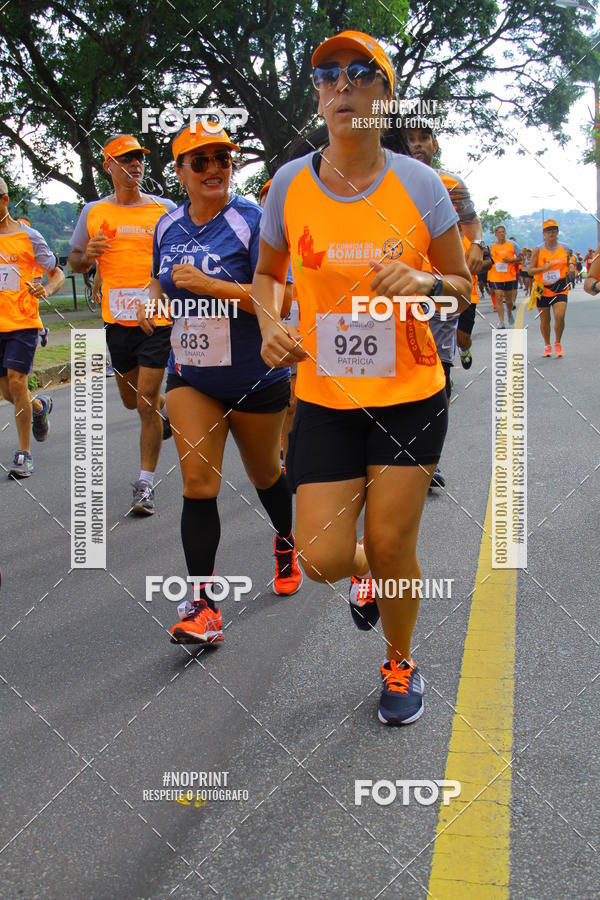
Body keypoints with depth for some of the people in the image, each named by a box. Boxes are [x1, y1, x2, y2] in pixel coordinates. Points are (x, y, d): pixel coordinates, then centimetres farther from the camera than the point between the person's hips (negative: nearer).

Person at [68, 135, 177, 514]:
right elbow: (74, 262, 14)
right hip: (117, 319, 3)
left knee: (146, 401, -8)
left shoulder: (164, 209, 1)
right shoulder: (93, 213, 6)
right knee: (132, 400, 16)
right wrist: (87, 255, -9)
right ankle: (168, 406, 51)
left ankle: (146, 484, 3)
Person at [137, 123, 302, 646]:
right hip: (190, 375, 4)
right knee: (197, 482, -9)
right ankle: (203, 605, -7)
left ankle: (286, 543, 49)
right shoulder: (168, 226, 5)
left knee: (264, 473, 17)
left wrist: (209, 285, -28)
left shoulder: (253, 222, -14)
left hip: (255, 379, -3)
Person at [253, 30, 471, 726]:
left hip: (410, 395, -1)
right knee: (323, 558, -3)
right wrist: (270, 325, -6)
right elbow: (266, 273, 14)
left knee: (390, 547, 3)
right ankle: (364, 574, 37)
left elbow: (463, 287, 4)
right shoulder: (290, 183, -1)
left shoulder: (419, 183, -5)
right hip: (324, 398, 1)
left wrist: (423, 283, -18)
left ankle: (401, 666, 32)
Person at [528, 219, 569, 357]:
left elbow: (568, 265, 19)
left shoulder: (564, 249, 4)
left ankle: (558, 343, 6)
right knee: (544, 320, 7)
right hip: (543, 289, 0)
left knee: (560, 316, -15)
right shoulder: (538, 250, -3)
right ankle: (547, 345, 27)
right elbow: (530, 270, -5)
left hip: (560, 289, 0)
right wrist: (543, 268, -21)